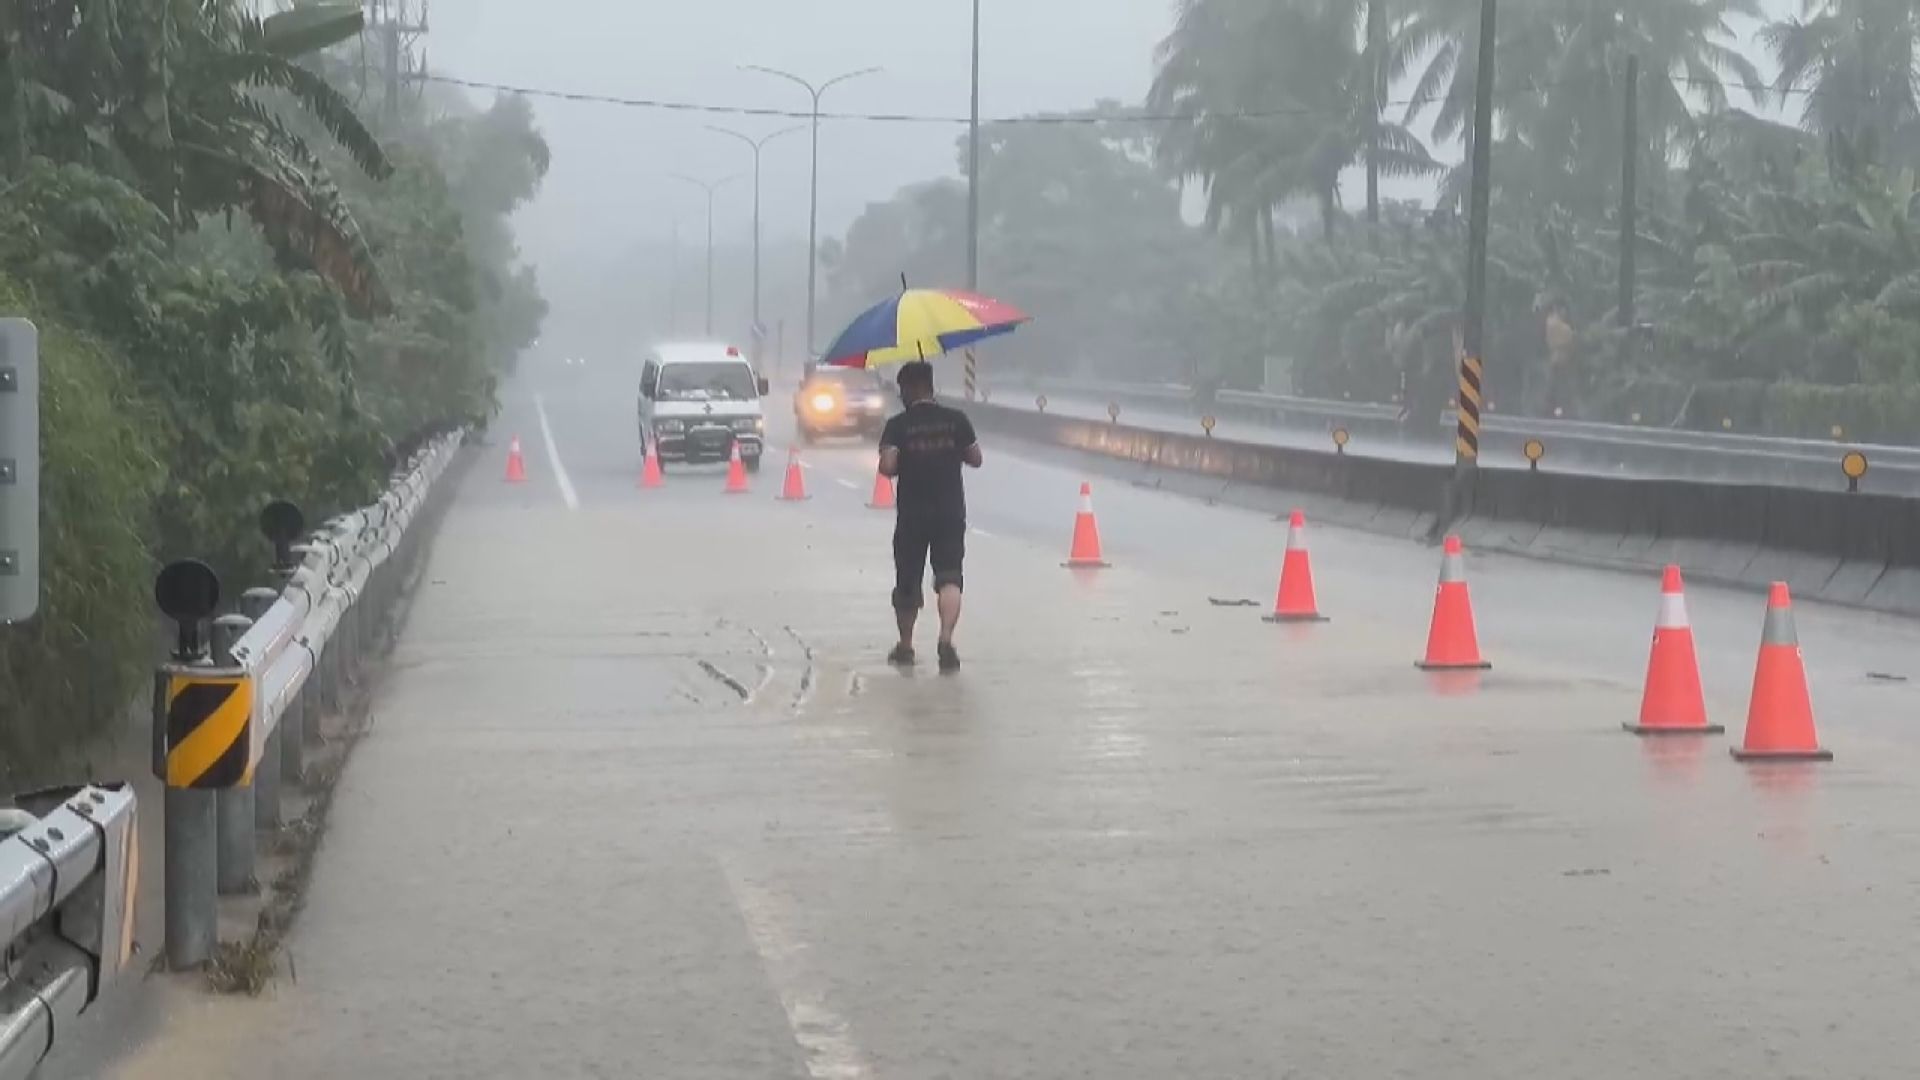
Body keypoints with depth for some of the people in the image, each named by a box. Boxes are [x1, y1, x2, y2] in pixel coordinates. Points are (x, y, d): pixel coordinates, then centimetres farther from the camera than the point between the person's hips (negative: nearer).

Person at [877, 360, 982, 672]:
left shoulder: (897, 426, -7)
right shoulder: (956, 420, -1)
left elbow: (887, 467, -16)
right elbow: (975, 459, 4)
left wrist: (903, 464, 5)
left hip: (911, 514, -1)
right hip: (951, 511, 1)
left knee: (907, 582, 13)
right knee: (949, 578, -4)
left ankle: (905, 645, 25)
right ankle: (946, 638, -26)